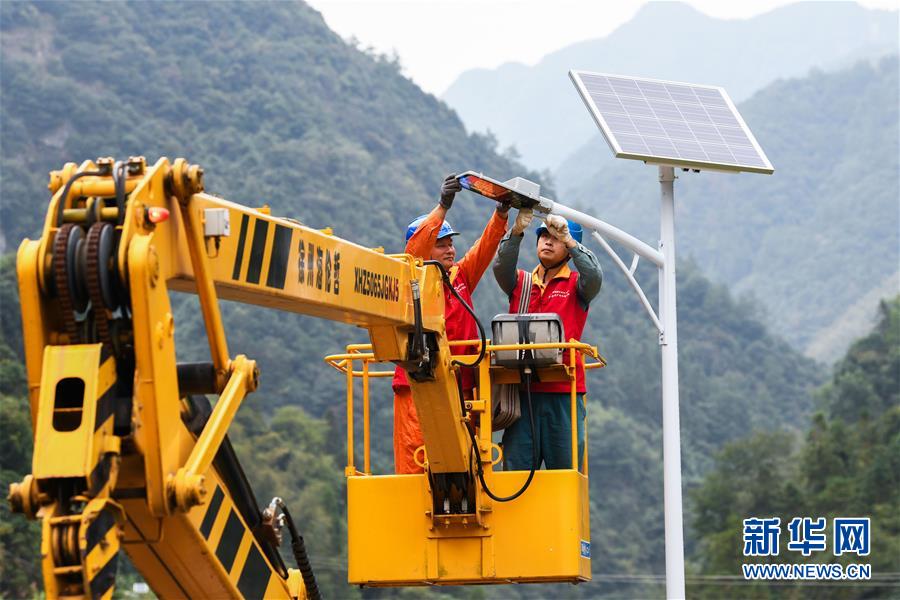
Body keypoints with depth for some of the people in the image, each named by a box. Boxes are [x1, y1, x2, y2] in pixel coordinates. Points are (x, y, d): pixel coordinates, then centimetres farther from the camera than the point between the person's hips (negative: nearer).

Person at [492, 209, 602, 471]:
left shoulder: (576, 285, 10)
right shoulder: (520, 283, 16)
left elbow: (594, 276, -11)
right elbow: (501, 267, -3)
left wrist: (568, 240, -19)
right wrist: (517, 231, -18)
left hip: (564, 392, -2)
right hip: (522, 390, 2)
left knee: (566, 467, -2)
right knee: (516, 468, -1)